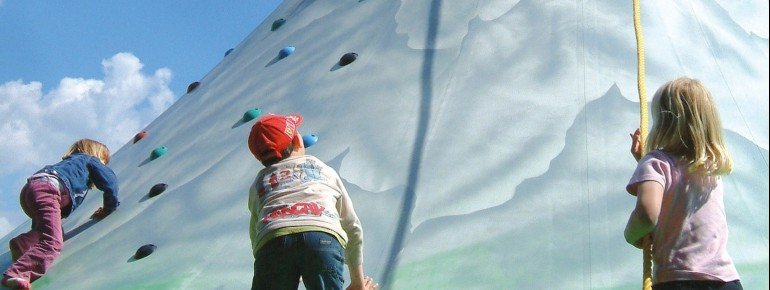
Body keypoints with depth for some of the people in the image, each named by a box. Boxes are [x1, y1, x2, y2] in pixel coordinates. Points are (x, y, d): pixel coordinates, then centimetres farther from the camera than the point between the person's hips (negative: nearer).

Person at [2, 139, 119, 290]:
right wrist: (109, 208, 21)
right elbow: (110, 181, 10)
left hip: (29, 189, 9)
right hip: (47, 189, -8)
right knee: (53, 242, -22)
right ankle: (15, 274, -42)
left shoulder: (69, 163, 43)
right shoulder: (90, 160, 24)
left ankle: (21, 244, 4)